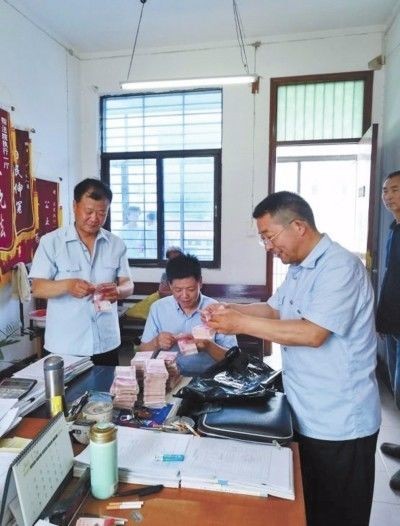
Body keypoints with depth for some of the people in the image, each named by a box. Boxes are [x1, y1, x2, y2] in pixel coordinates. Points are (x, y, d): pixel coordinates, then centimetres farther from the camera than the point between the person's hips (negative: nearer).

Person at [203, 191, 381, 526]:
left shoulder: (340, 267, -22)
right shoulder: (299, 269, 10)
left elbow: (313, 333, -29)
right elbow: (274, 310, 14)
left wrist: (242, 324, -25)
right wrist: (230, 310, -2)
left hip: (340, 423, -8)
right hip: (307, 416, 9)